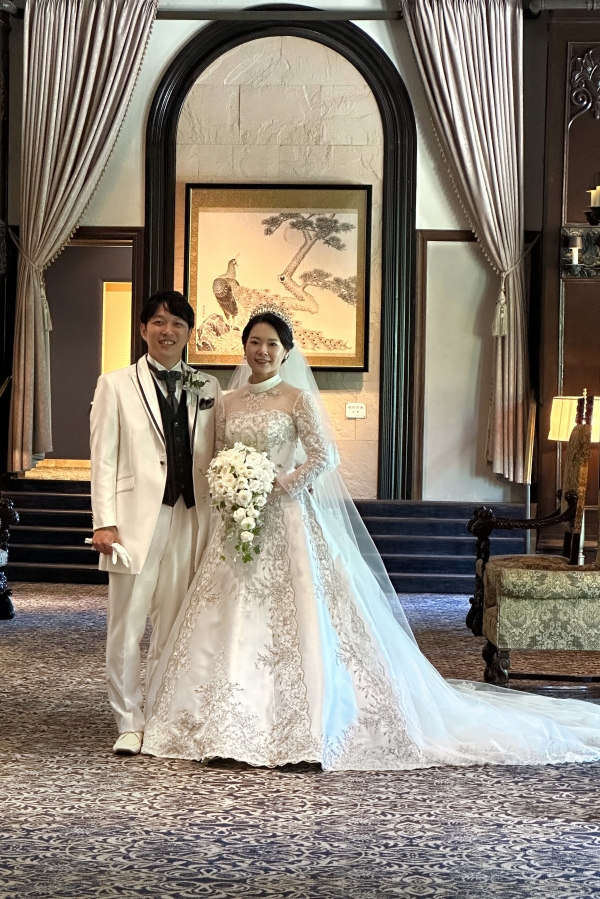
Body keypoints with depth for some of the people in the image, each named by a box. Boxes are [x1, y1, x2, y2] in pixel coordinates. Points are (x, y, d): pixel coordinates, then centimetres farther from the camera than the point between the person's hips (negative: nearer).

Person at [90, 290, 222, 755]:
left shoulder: (207, 388, 13)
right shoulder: (116, 385, 6)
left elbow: (215, 457, 11)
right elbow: (104, 458, 0)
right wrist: (105, 522, -8)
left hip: (191, 519, 2)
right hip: (137, 519, -2)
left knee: (174, 627, 7)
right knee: (127, 628, 2)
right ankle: (130, 723, 14)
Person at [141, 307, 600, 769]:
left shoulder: (296, 398, -2)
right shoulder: (230, 401, 12)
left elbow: (324, 456, -8)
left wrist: (279, 485, -14)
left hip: (283, 521, -5)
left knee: (292, 617, -7)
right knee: (235, 618, 3)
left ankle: (299, 725, 1)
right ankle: (235, 725, 10)